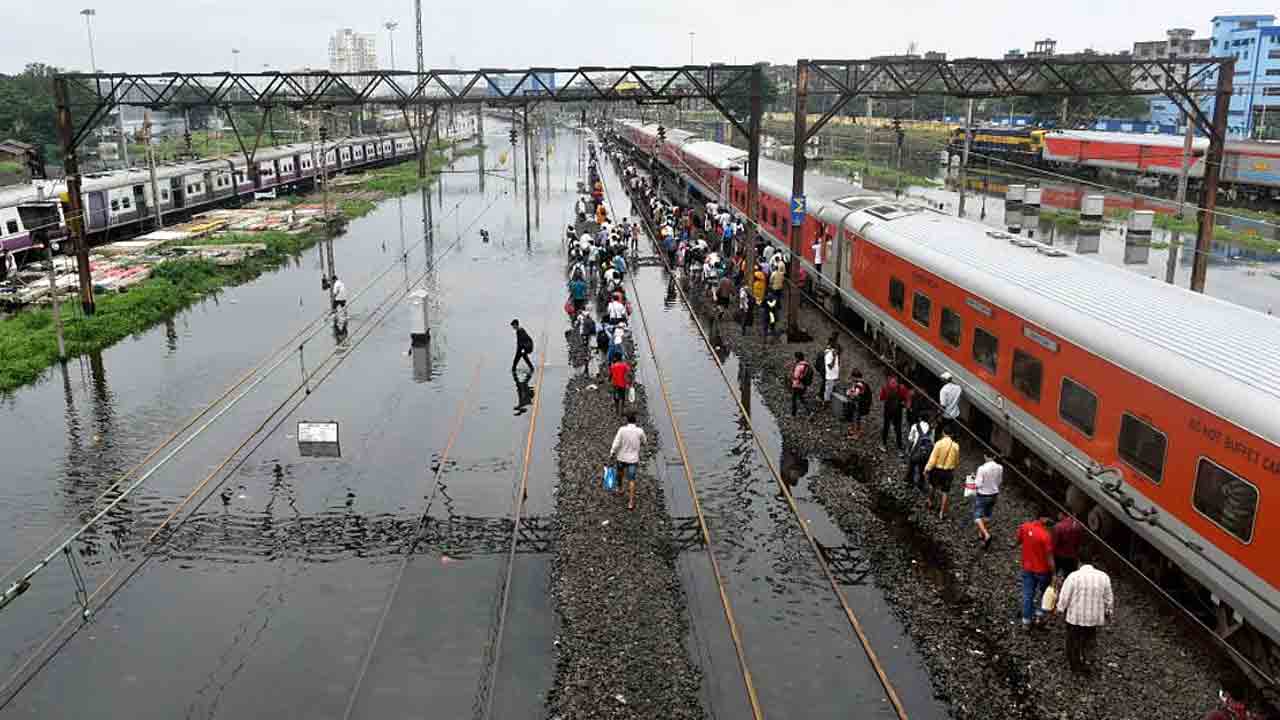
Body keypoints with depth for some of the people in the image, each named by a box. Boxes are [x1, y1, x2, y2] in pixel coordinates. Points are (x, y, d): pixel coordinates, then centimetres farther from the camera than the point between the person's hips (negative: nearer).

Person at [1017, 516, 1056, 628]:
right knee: (1044, 592, 23)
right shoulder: (1046, 535, -26)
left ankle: (1026, 621, 21)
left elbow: (1018, 541, 6)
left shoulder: (1024, 527, -12)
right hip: (1042, 570, -4)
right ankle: (1039, 614, 28)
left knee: (1027, 595, 14)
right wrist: (1053, 574, -12)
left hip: (1027, 568, 4)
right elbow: (1049, 557, -20)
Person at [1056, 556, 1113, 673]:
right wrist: (1108, 612, 19)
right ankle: (1087, 659, 10)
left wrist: (1061, 609, 5)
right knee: (1090, 638, 22)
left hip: (1075, 616, -2)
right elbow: (1108, 599, 5)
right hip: (1095, 617, 2)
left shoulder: (1073, 576, -14)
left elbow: (1064, 597, -10)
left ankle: (1075, 665, 25)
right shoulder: (1104, 577, -4)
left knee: (1074, 640, 16)